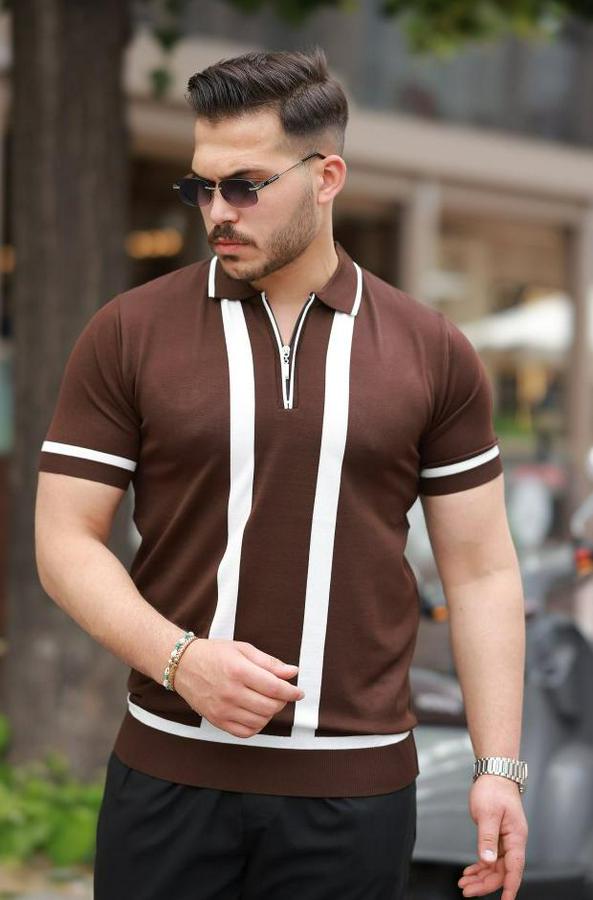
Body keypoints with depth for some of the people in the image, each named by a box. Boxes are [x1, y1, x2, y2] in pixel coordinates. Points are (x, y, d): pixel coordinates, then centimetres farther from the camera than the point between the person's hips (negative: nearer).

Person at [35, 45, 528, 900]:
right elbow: (67, 541, 0)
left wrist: (499, 767, -1)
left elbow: (480, 569, 5)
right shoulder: (127, 334, 0)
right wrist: (181, 659, -15)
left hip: (357, 791, 0)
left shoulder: (434, 353, 2)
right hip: (169, 772, 0)